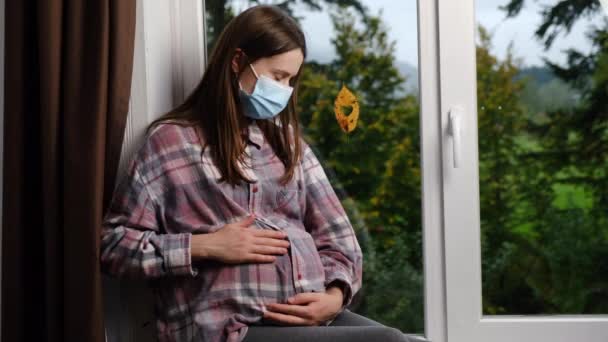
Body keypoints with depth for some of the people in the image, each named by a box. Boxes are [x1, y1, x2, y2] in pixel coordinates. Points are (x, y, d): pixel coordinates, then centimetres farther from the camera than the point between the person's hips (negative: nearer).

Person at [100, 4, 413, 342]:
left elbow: (337, 237, 16)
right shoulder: (170, 141, 5)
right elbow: (111, 243, 2)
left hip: (311, 315, 6)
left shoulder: (289, 141, 20)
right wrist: (203, 246, -9)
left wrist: (335, 296, -4)